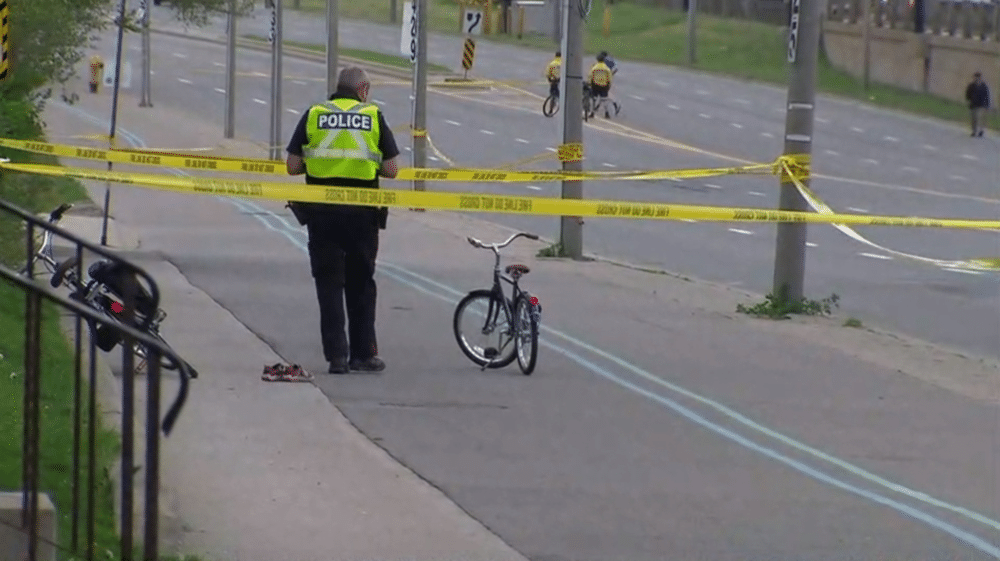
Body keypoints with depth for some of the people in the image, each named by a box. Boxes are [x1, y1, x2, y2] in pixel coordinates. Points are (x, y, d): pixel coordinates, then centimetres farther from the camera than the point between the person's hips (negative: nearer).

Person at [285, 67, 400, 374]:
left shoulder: (314, 115, 2)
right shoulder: (374, 117, 2)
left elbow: (292, 166, 0)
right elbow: (391, 169, 1)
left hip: (322, 212, 0)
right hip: (362, 213, 0)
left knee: (329, 284, 6)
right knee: (361, 284, 14)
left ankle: (337, 355, 0)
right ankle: (364, 354, 16)